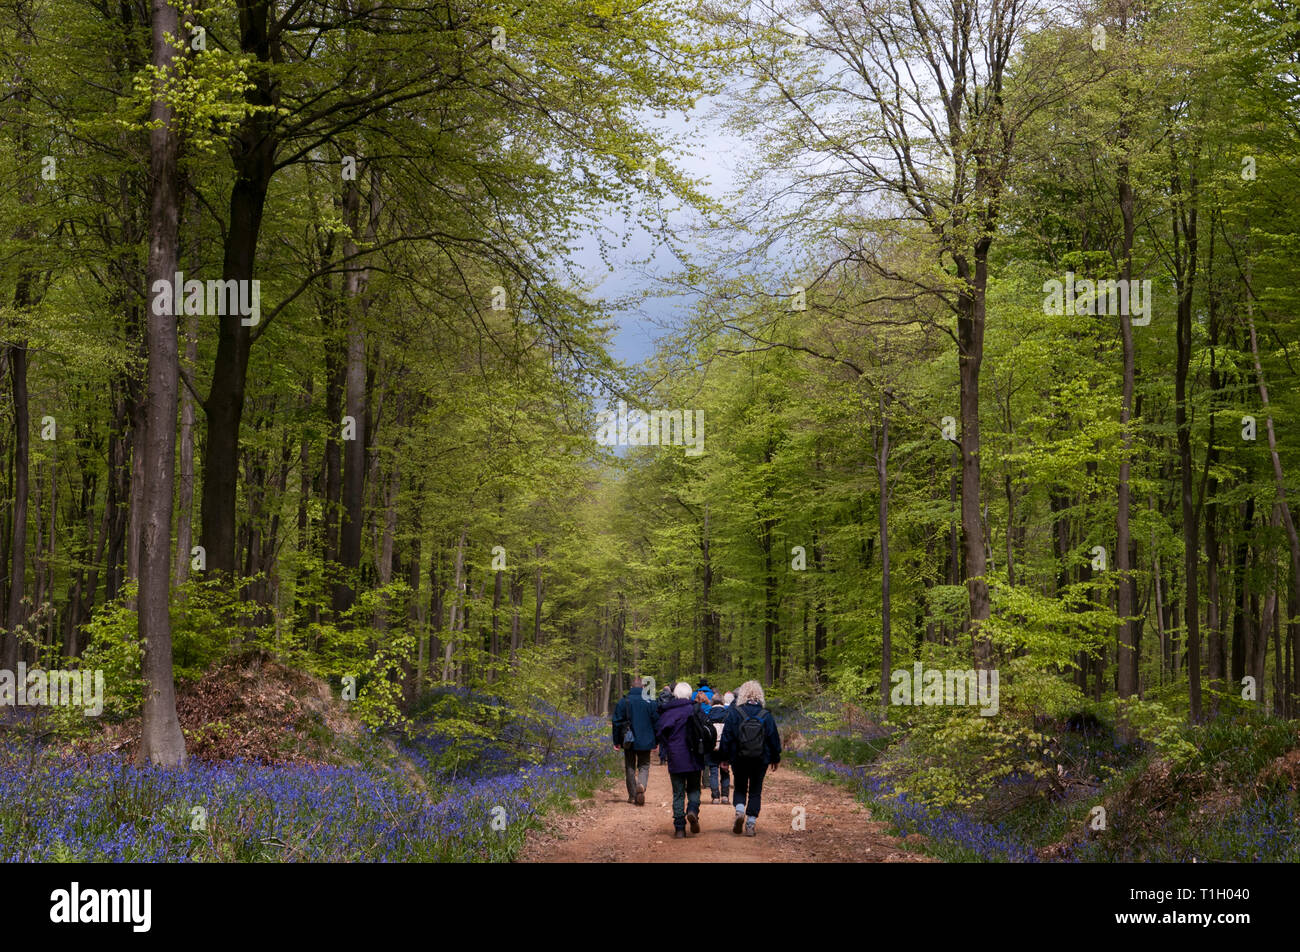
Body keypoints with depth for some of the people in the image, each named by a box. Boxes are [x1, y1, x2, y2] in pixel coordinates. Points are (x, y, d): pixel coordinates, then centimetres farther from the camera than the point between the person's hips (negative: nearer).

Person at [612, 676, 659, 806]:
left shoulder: (623, 701, -5)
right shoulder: (651, 702, -4)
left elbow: (617, 722, -1)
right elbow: (656, 722, 0)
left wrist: (616, 741, 7)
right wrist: (656, 741, 10)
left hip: (628, 741, 0)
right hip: (645, 741, 0)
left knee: (630, 768, 12)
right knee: (644, 766, 9)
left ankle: (632, 796, 12)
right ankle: (641, 785, -21)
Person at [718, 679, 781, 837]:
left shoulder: (734, 713, -7)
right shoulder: (766, 715, -3)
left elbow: (726, 736, -5)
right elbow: (774, 738, 3)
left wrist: (725, 757, 4)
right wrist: (775, 758, 14)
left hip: (739, 759, -1)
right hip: (761, 760, 1)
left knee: (740, 787, 16)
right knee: (755, 790, 8)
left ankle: (739, 809, -10)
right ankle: (751, 823, 3)